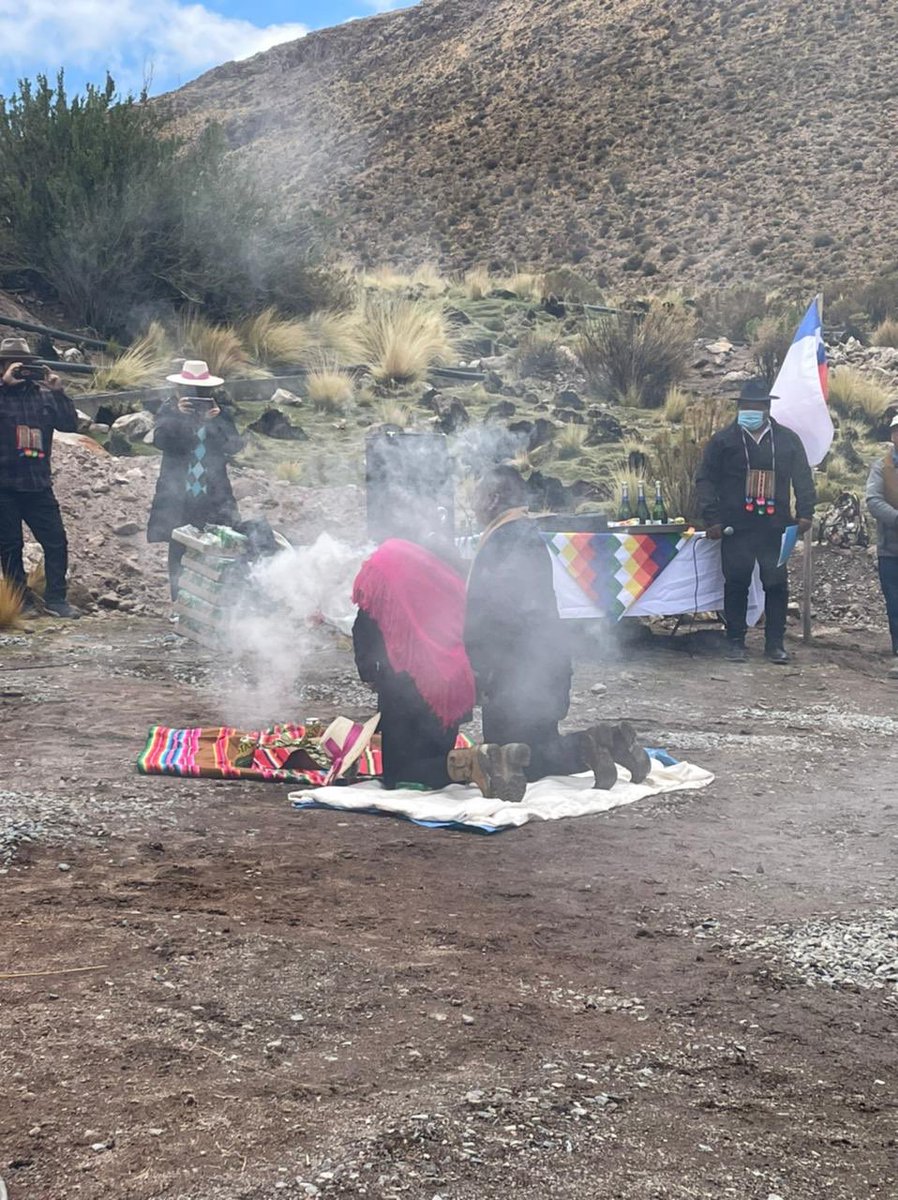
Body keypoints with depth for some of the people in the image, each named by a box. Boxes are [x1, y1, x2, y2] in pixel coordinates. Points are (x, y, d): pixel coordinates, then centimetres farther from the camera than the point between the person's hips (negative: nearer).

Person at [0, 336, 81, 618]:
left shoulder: (42, 394, 7)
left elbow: (70, 424, 1)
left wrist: (58, 391, -9)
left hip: (38, 485, 3)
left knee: (57, 542, 2)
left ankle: (56, 598, 12)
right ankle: (23, 600, 15)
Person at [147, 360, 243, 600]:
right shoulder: (169, 412, 5)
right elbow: (160, 440, -7)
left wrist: (215, 422, -19)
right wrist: (178, 416, -15)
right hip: (177, 496, 0)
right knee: (179, 550, 4)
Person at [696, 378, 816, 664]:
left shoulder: (787, 440, 10)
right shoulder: (723, 441, 4)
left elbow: (803, 478, 11)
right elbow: (705, 481, 3)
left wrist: (805, 512, -2)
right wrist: (712, 519, -6)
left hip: (776, 527, 1)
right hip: (737, 528, -1)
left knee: (777, 584, 2)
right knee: (736, 584, 2)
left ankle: (775, 643, 11)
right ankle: (735, 642, 11)